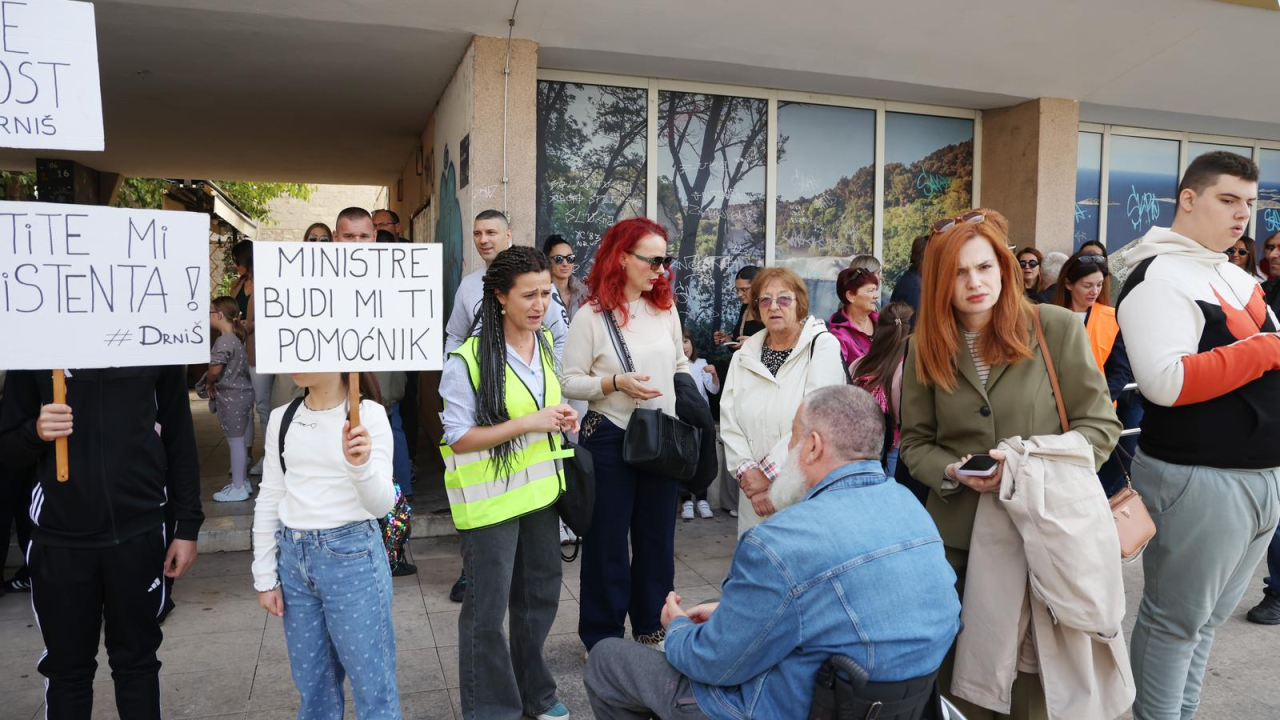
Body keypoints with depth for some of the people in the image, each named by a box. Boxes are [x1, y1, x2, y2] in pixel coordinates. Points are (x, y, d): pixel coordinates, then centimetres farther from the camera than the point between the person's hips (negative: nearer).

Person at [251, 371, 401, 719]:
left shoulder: (368, 415, -10)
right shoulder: (281, 418, 3)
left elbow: (382, 504, -14)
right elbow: (269, 500, 9)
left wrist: (360, 466, -33)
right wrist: (265, 576, 8)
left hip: (352, 556, -4)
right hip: (293, 557, 5)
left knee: (371, 683, 4)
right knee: (312, 682, 16)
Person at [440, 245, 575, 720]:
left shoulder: (546, 343, 4)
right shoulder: (467, 361, -19)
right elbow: (458, 438, -17)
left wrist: (559, 417, -4)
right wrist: (527, 423, -24)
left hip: (540, 489, 7)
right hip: (490, 498, -7)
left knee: (541, 596, 19)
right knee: (487, 609, 5)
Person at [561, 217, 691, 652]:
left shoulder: (666, 309, 6)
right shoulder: (592, 316, -8)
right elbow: (569, 382, -9)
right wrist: (615, 382, -21)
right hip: (610, 440, -4)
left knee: (657, 536, 14)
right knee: (608, 540, 7)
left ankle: (651, 625, 32)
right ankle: (603, 636, 23)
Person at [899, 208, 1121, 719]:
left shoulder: (1057, 328, -5)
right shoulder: (927, 347, 5)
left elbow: (1099, 425, -3)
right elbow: (915, 443, 7)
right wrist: (954, 472, -13)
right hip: (956, 536, 3)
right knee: (959, 679, 12)